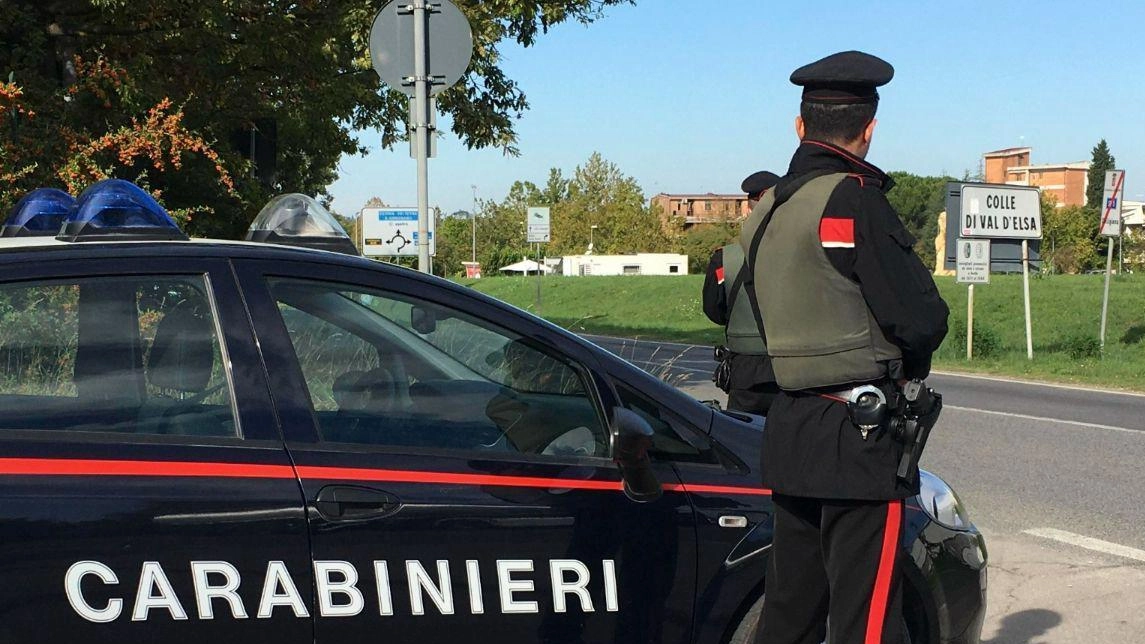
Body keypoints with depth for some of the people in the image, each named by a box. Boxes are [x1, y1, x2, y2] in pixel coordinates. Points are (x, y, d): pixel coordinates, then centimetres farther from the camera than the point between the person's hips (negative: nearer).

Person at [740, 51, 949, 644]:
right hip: (859, 437, -8)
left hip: (788, 428, 8)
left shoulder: (765, 213, 11)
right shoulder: (853, 200, -13)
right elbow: (923, 320, -15)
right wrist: (908, 367, 6)